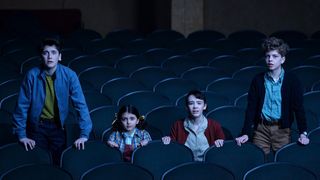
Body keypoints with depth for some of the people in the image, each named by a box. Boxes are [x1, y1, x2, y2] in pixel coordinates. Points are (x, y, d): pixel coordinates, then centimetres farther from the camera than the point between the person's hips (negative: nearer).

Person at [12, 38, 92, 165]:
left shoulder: (69, 75, -14)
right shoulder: (32, 75, -15)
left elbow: (80, 104, -13)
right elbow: (22, 106, -9)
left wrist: (84, 134, -18)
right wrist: (21, 135, -9)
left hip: (58, 126, 1)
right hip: (37, 125, -1)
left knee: (58, 164, 4)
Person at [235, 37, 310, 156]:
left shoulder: (292, 80, -1)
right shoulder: (258, 80, 2)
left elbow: (298, 108, -2)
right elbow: (251, 108, 1)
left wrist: (303, 133, -13)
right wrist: (246, 133, -8)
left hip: (282, 129, -1)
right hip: (261, 128, 1)